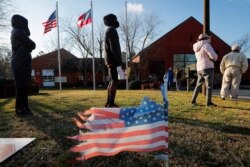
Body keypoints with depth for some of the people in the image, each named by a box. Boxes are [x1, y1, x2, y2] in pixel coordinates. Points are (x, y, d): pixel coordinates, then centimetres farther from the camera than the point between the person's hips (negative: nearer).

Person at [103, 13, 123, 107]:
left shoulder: (108, 30, 24)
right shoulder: (111, 30, -7)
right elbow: (114, 47, -18)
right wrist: (119, 61, -21)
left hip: (110, 60, 10)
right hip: (113, 60, -10)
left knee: (112, 81, 11)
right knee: (114, 81, -12)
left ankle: (109, 103, 15)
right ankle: (111, 104, -12)